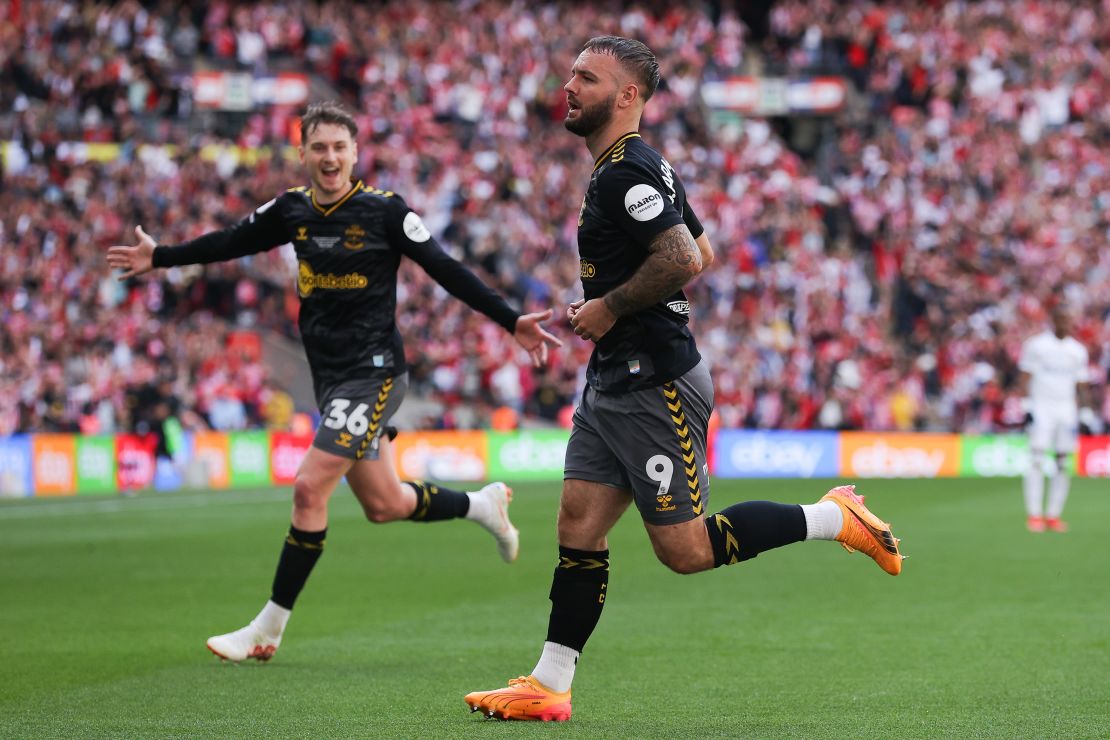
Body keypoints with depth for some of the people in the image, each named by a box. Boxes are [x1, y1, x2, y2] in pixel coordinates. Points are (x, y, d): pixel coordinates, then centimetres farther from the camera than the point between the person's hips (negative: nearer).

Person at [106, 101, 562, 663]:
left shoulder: (384, 210, -10)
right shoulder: (292, 210, 6)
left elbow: (446, 271, -7)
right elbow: (232, 242, 21)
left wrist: (511, 322, -12)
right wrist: (159, 258, 25)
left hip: (374, 372, -6)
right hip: (330, 378, 6)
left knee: (309, 488, -14)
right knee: (383, 506, 11)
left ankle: (270, 627, -6)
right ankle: (481, 504, 38)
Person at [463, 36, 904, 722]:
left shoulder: (627, 170, -16)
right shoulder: (646, 165, 16)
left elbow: (682, 257, -27)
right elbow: (701, 254, 23)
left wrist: (610, 308, -15)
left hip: (655, 386, -10)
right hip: (616, 383, 10)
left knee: (686, 551, -5)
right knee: (579, 528, 5)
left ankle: (835, 517, 5)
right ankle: (549, 688, 7)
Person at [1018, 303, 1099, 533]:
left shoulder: (1078, 350, 11)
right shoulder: (1036, 344, 0)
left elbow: (1081, 384, 15)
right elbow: (1025, 376, -1)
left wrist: (1085, 413, 9)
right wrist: (1027, 406, -10)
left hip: (1067, 409, 4)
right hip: (1041, 407, -4)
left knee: (1063, 463, 1)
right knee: (1037, 460, -11)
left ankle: (1053, 514, 7)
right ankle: (1034, 514, -11)